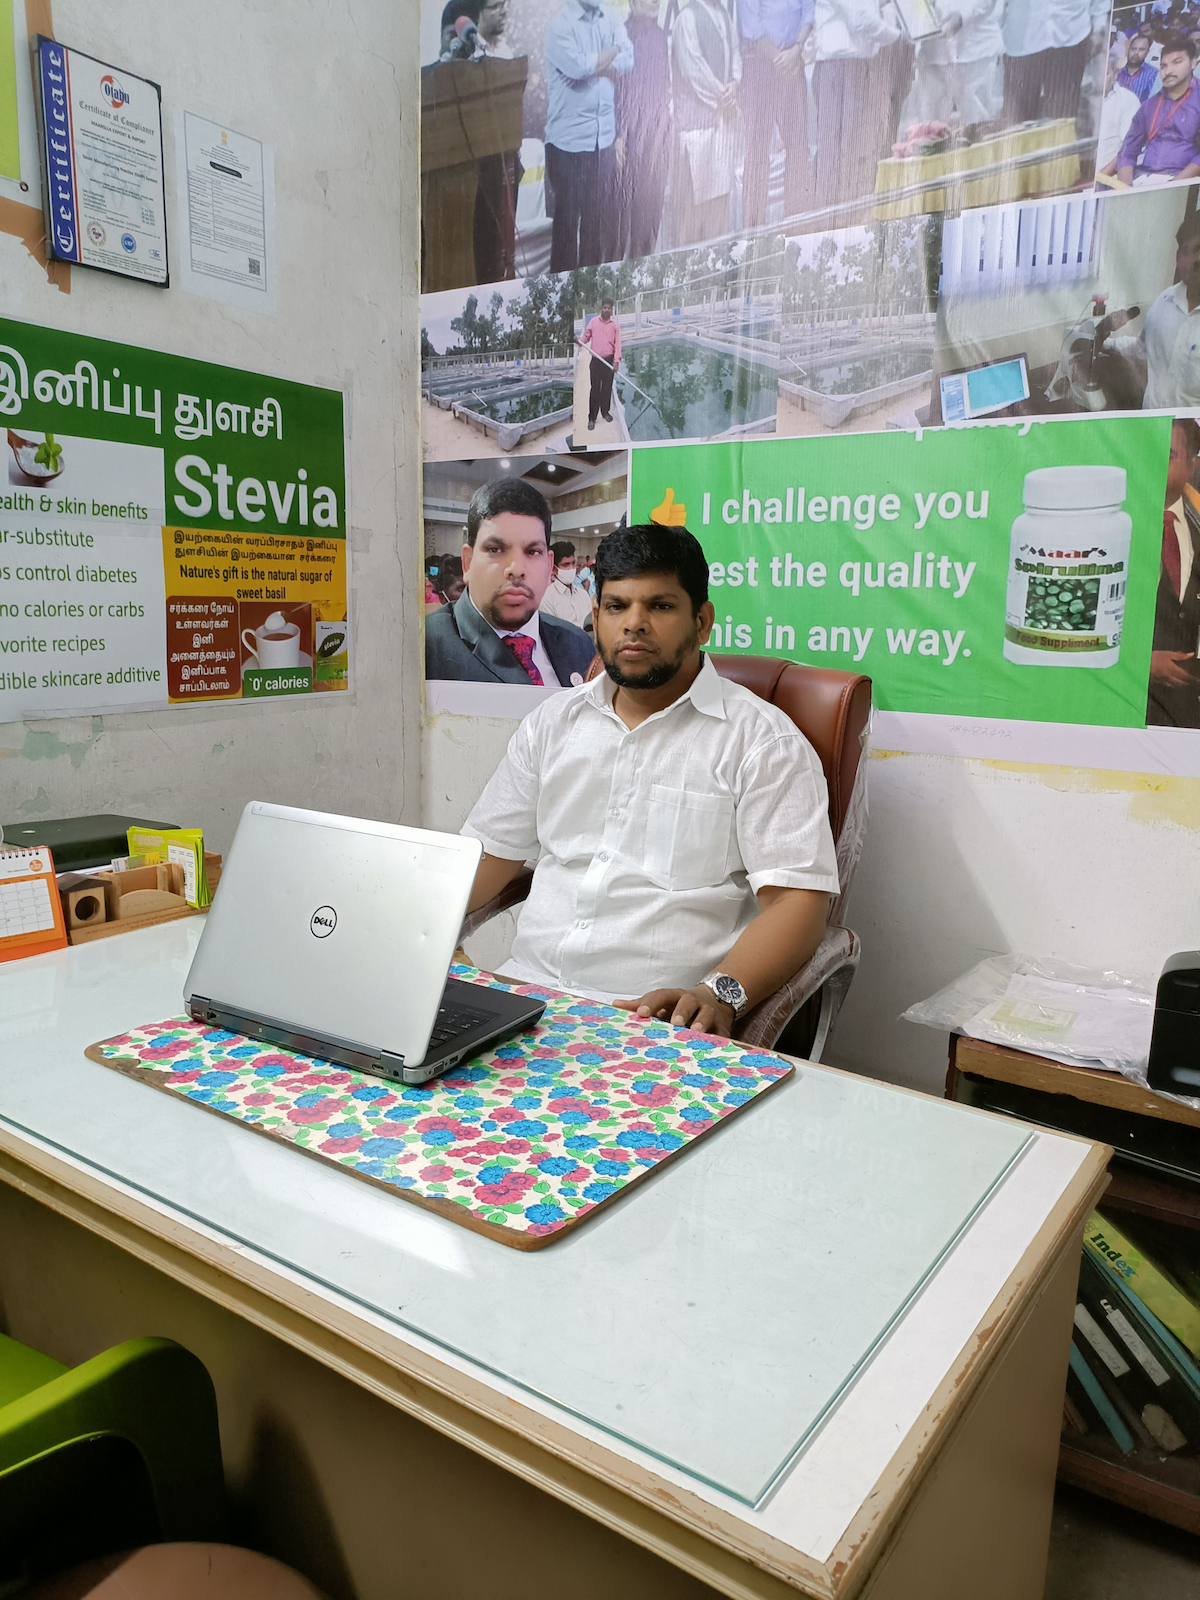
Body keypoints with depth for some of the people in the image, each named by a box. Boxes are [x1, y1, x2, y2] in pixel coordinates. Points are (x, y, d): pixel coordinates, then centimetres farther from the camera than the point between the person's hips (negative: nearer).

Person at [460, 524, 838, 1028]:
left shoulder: (764, 741, -2)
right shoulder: (552, 723, 15)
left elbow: (798, 899, -10)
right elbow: (489, 853, 17)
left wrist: (718, 993, -26)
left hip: (657, 1017, -4)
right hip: (527, 989, 4)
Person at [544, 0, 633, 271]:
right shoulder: (561, 24, -8)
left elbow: (628, 58, -2)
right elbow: (576, 66, -22)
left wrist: (592, 63, -13)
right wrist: (608, 54, -6)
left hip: (603, 135, 6)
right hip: (569, 138, -6)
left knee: (604, 214, 9)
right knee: (568, 215, 2)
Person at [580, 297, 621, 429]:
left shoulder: (615, 325, -1)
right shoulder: (593, 321, 1)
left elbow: (617, 344, -5)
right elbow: (586, 337, 7)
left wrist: (616, 360, -15)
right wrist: (579, 341, -15)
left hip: (609, 360, 0)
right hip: (596, 360, 0)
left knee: (607, 388, 10)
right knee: (594, 389, 0)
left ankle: (605, 411, 28)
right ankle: (592, 417, 4)